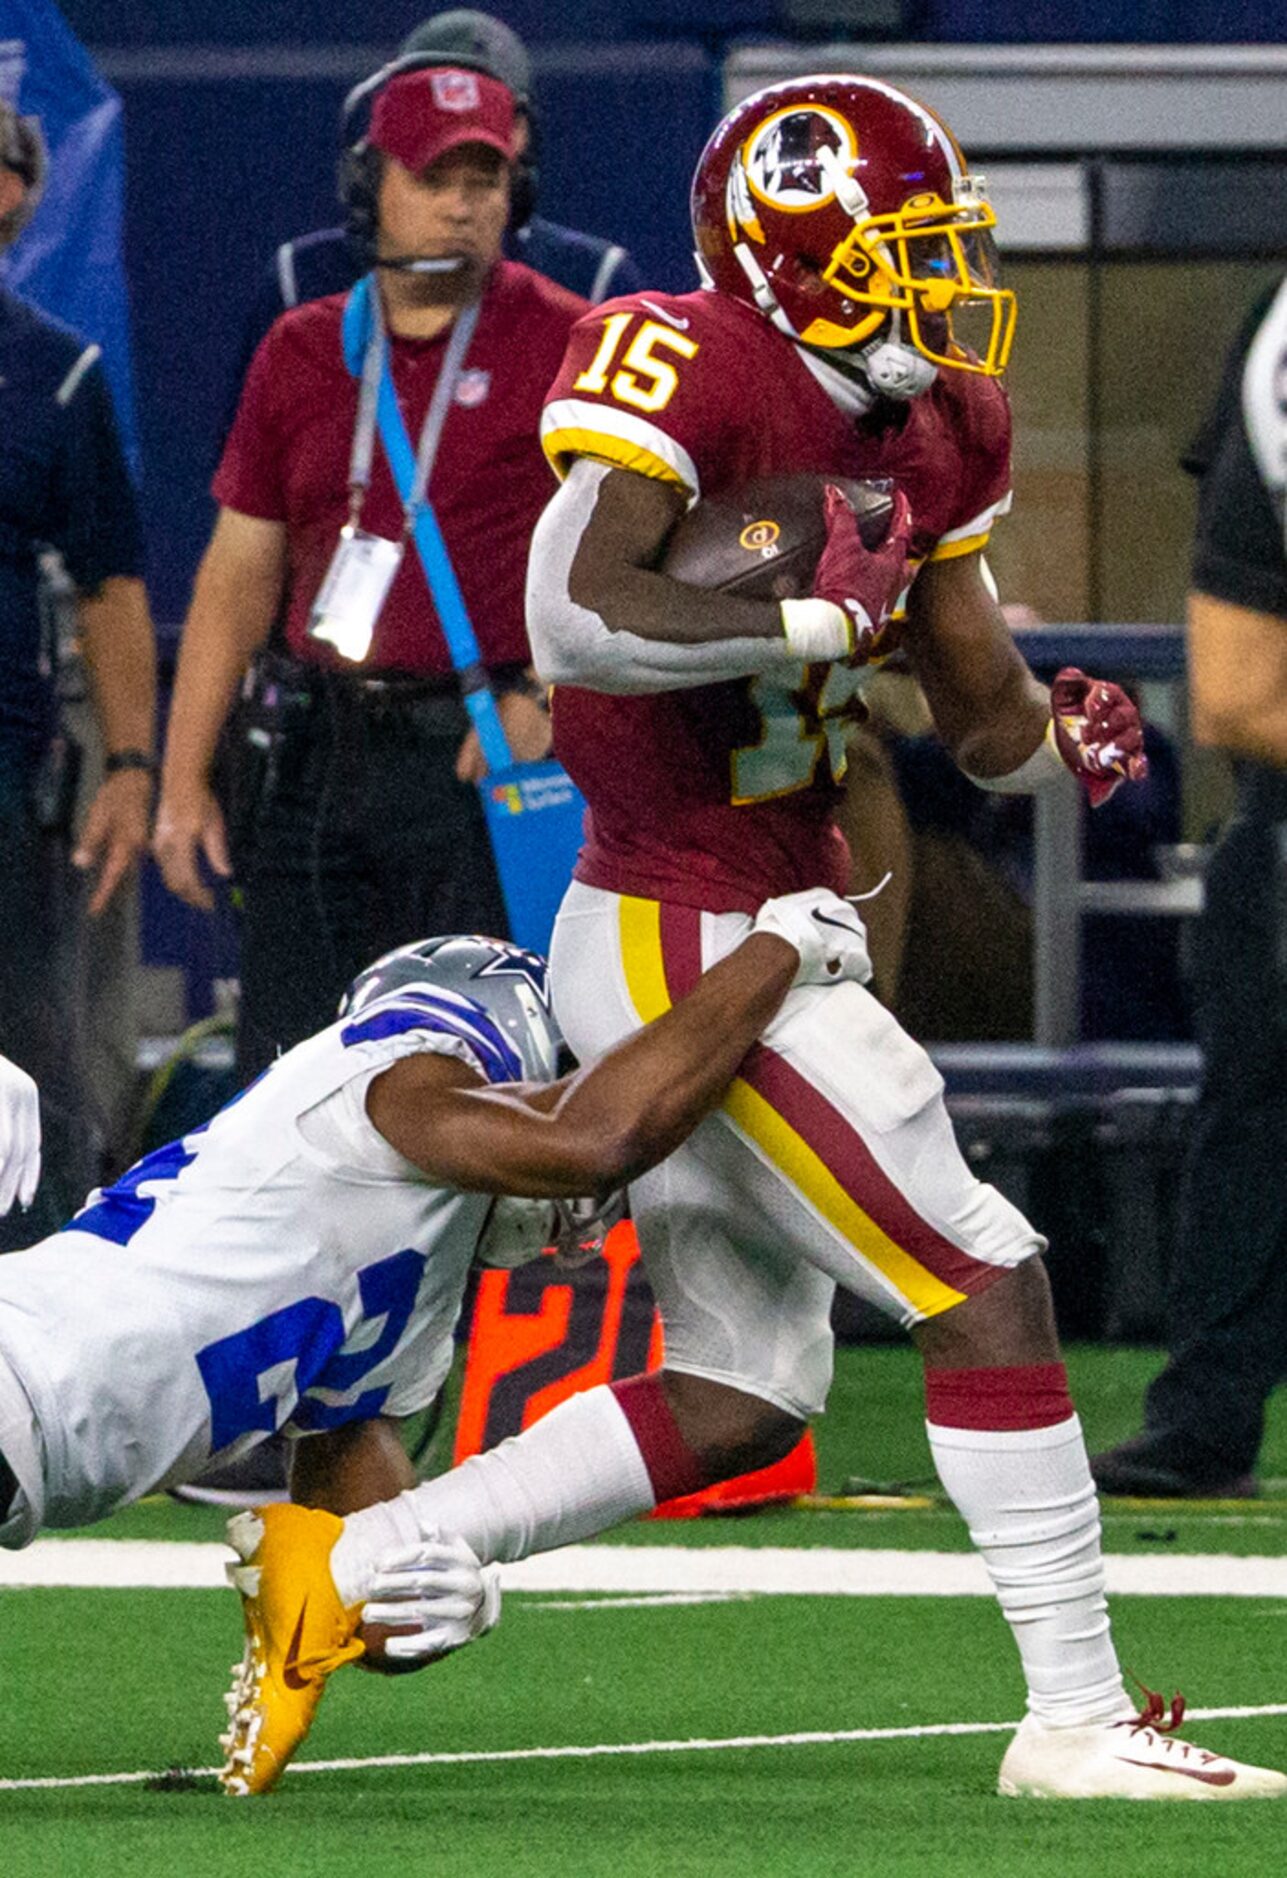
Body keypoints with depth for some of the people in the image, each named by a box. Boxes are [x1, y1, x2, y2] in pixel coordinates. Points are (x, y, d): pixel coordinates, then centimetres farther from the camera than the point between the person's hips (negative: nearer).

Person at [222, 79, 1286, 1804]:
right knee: (990, 1288, -8)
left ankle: (346, 1568, 16)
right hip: (682, 949, -10)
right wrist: (825, 620, -25)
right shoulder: (684, 373, -17)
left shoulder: (926, 436, 10)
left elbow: (984, 719, 16)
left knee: (738, 1405, 12)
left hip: (766, 939, 10)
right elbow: (580, 615, -31)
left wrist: (1061, 737, -7)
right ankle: (1078, 1719, -2)